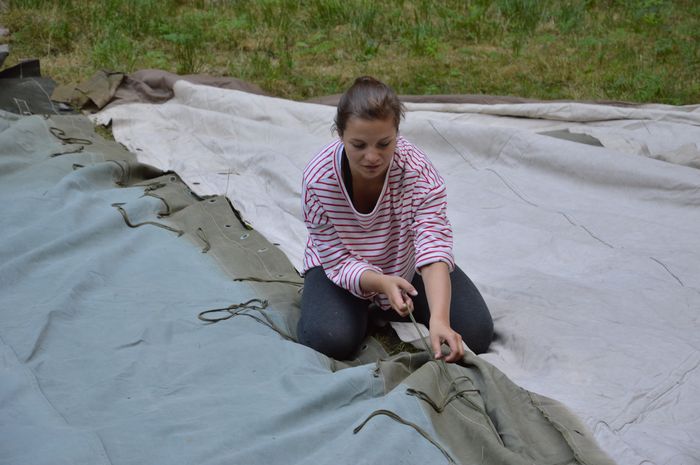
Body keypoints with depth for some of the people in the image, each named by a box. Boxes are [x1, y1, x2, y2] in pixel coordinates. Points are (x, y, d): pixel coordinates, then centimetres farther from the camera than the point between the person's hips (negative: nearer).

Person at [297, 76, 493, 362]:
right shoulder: (318, 179, -30)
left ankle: (387, 309, 15)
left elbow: (434, 244, -40)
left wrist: (439, 318, -55)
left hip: (406, 264, 1)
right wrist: (382, 283, -45)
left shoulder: (418, 170, -31)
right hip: (345, 269, -1)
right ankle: (365, 308, 10)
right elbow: (338, 260, -23)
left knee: (475, 334, -14)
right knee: (328, 340, -29)